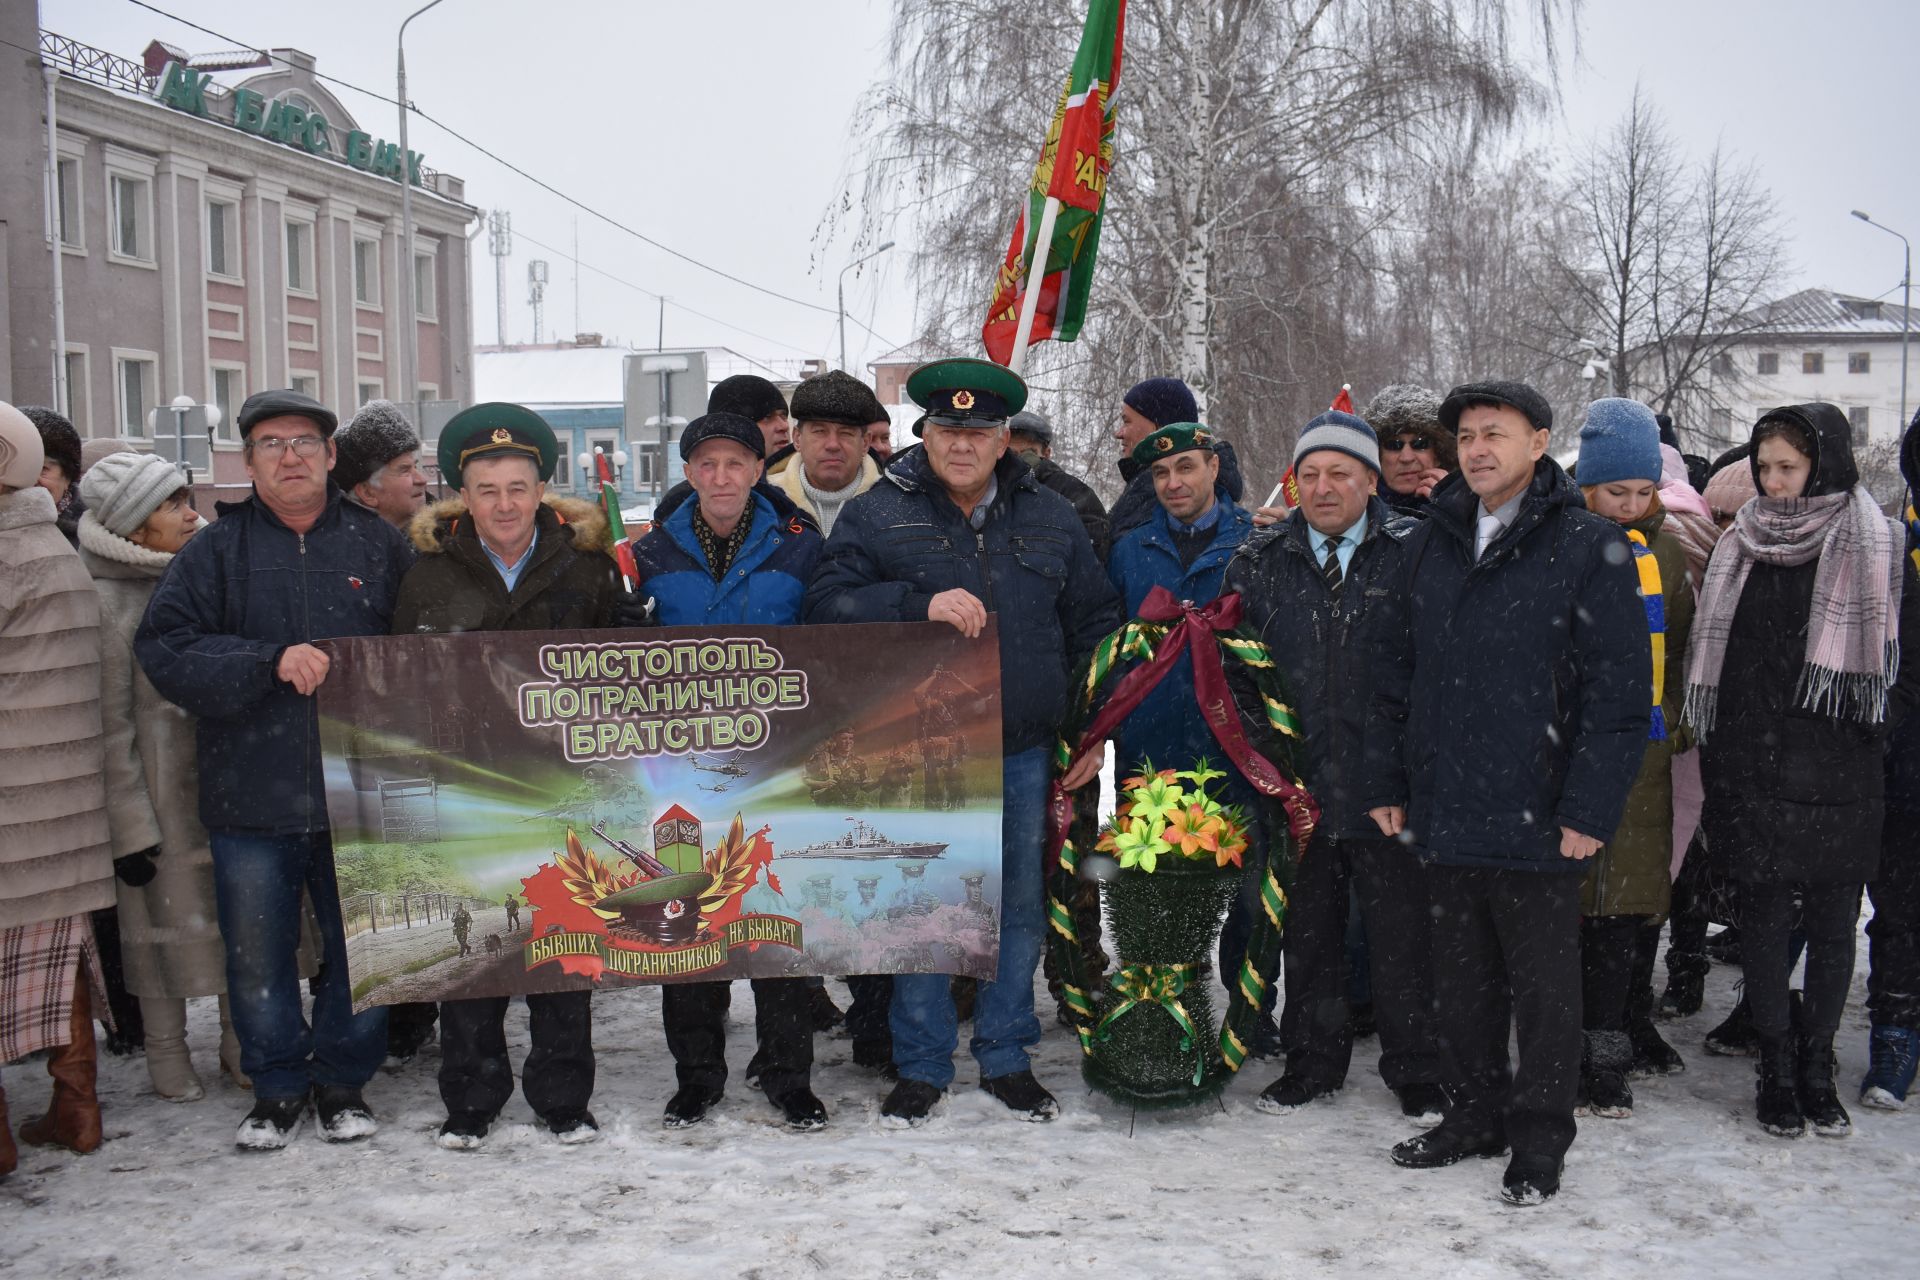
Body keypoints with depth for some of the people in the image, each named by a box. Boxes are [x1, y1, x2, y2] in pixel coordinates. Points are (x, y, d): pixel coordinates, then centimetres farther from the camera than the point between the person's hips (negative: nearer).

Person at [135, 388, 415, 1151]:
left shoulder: (379, 545, 5)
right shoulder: (215, 551, 3)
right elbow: (163, 649, -8)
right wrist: (271, 663, -18)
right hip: (250, 796, 0)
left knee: (361, 950, 10)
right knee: (257, 957, 9)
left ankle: (344, 1076, 29)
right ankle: (278, 1084, 28)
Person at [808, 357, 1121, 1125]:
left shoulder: (1050, 519, 10)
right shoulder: (877, 515, 0)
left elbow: (1094, 623, 16)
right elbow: (829, 606, -10)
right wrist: (921, 604, -21)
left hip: (1021, 752, 3)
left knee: (1018, 906, 10)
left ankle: (1005, 1057, 25)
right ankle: (922, 1066, 18)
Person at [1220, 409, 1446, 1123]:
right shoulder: (1260, 561, 6)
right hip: (1297, 784, 3)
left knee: (1402, 931, 7)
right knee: (1308, 930, 14)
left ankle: (1415, 1070, 23)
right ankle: (1313, 1061, 30)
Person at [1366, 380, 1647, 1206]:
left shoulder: (1590, 548, -7)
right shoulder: (1430, 544, 10)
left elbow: (1620, 690, -10)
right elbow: (1395, 673, 14)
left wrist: (1588, 808, -14)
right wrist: (1387, 782, 10)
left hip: (1538, 818, -5)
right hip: (1446, 812, 5)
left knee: (1543, 986, 7)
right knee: (1460, 978, 16)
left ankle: (1540, 1139, 21)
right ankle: (1475, 1112, 32)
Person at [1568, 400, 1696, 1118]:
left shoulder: (1664, 548, 12)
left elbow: (1682, 642, 22)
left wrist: (1674, 720, 13)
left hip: (1645, 748, 5)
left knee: (1644, 891, 13)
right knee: (1597, 898, -7)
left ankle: (1630, 1023, 31)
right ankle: (1600, 1054, 1)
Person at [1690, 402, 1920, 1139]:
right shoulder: (1740, 548, 7)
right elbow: (1713, 663, 8)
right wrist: (1716, 772, 5)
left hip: (1841, 781, -2)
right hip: (1754, 778, 2)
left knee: (1833, 925, 7)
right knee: (1764, 921, 5)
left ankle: (1816, 1069, 20)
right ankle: (1776, 1070, 16)